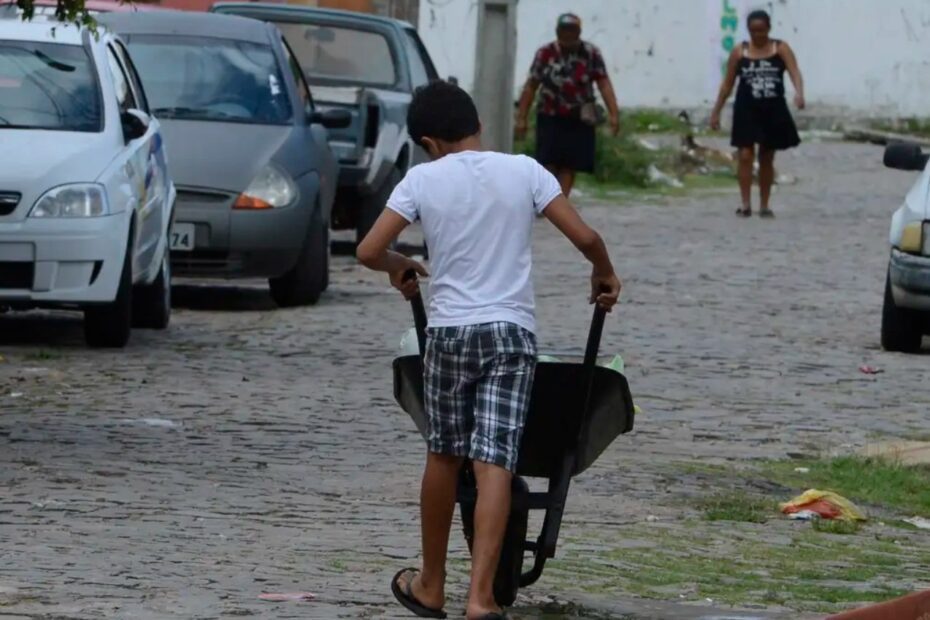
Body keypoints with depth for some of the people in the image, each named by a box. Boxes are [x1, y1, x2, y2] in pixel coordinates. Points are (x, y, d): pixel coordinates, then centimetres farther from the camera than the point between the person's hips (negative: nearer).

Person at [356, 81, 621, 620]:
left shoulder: (423, 180, 0)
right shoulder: (525, 172, 2)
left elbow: (369, 251, -2)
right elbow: (585, 236, -2)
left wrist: (400, 267, 20)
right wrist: (605, 274, 18)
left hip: (449, 331, 0)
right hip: (511, 332, 0)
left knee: (444, 456, 16)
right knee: (495, 464, -5)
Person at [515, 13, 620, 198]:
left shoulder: (591, 54, -5)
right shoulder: (545, 53, -4)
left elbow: (604, 84, -8)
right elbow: (531, 87, 0)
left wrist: (613, 114, -17)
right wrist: (521, 118, 0)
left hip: (579, 119, 0)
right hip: (550, 117, 0)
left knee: (569, 165, 1)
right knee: (549, 163, -8)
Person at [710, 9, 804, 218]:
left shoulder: (781, 49, -2)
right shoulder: (739, 52, 0)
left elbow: (795, 73, -16)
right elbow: (727, 84, 5)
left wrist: (799, 93, -36)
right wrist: (716, 112, 5)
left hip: (773, 110, 1)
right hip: (747, 110, -1)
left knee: (767, 159, 10)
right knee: (746, 156, -10)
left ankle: (764, 205, 18)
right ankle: (746, 204, -7)